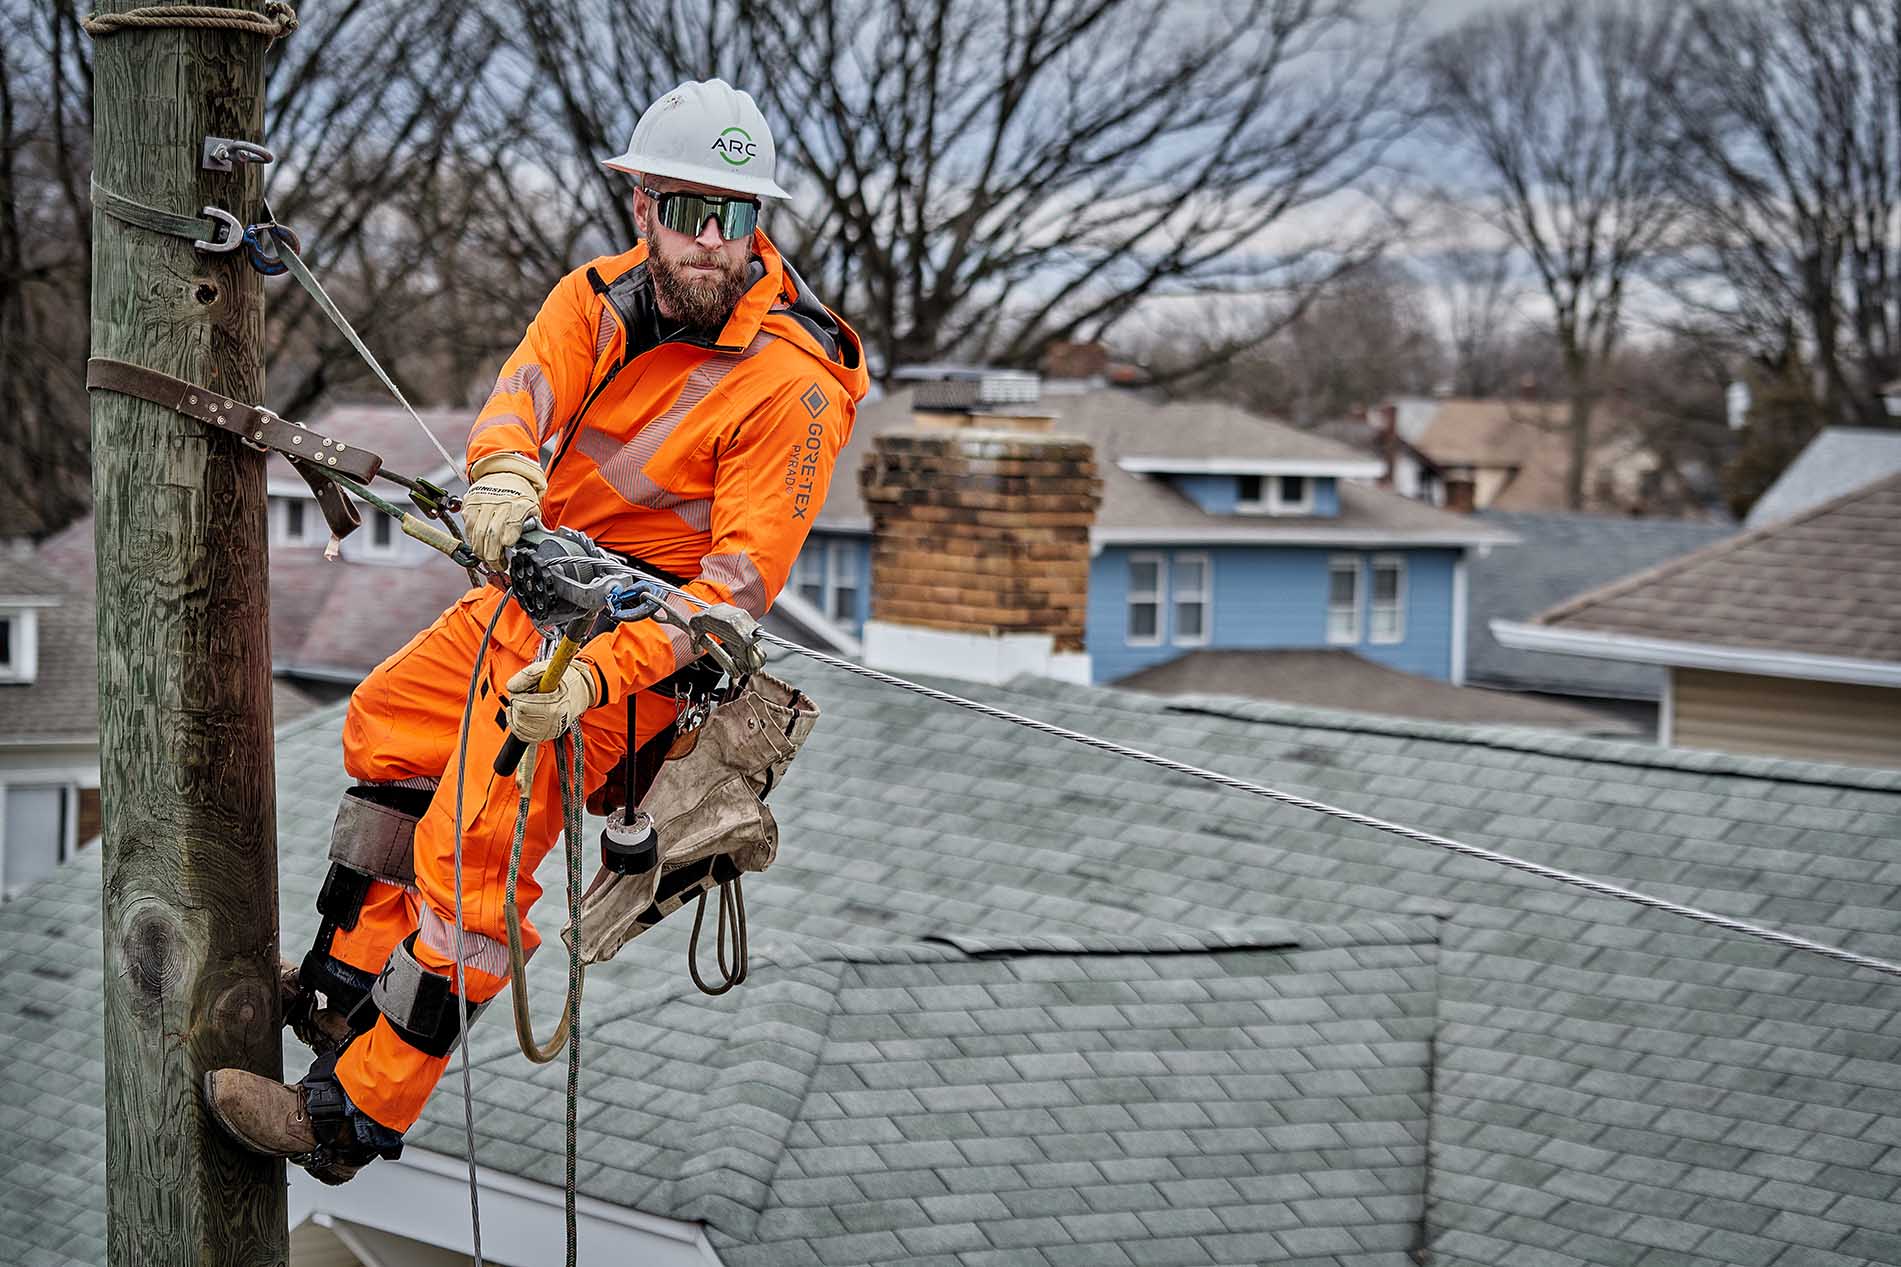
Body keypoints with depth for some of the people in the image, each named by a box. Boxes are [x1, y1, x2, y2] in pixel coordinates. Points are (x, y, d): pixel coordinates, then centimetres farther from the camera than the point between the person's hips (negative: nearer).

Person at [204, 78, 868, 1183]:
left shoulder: (791, 384, -24)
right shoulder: (603, 296, -5)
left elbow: (744, 577, -28)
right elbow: (530, 385, -20)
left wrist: (596, 677, -40)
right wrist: (504, 469, -47)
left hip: (638, 636, -8)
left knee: (471, 852, -16)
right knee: (389, 724, 20)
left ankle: (354, 1113, -7)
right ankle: (345, 981, 35)